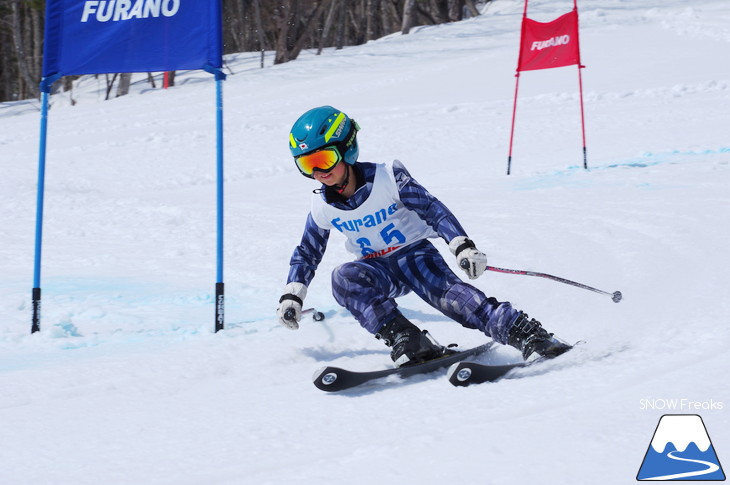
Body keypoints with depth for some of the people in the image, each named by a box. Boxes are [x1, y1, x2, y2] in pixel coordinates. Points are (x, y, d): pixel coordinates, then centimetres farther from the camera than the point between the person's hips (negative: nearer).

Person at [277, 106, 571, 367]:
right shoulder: (322, 207, -1)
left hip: (414, 253, -3)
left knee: (447, 291, -33)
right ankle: (407, 342, -40)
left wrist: (463, 247, -28)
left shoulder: (387, 178, -15)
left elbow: (433, 210, -16)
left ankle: (528, 335, -39)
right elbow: (307, 254, 15)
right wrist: (292, 297, 9)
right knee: (344, 279, -31)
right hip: (377, 270, 4)